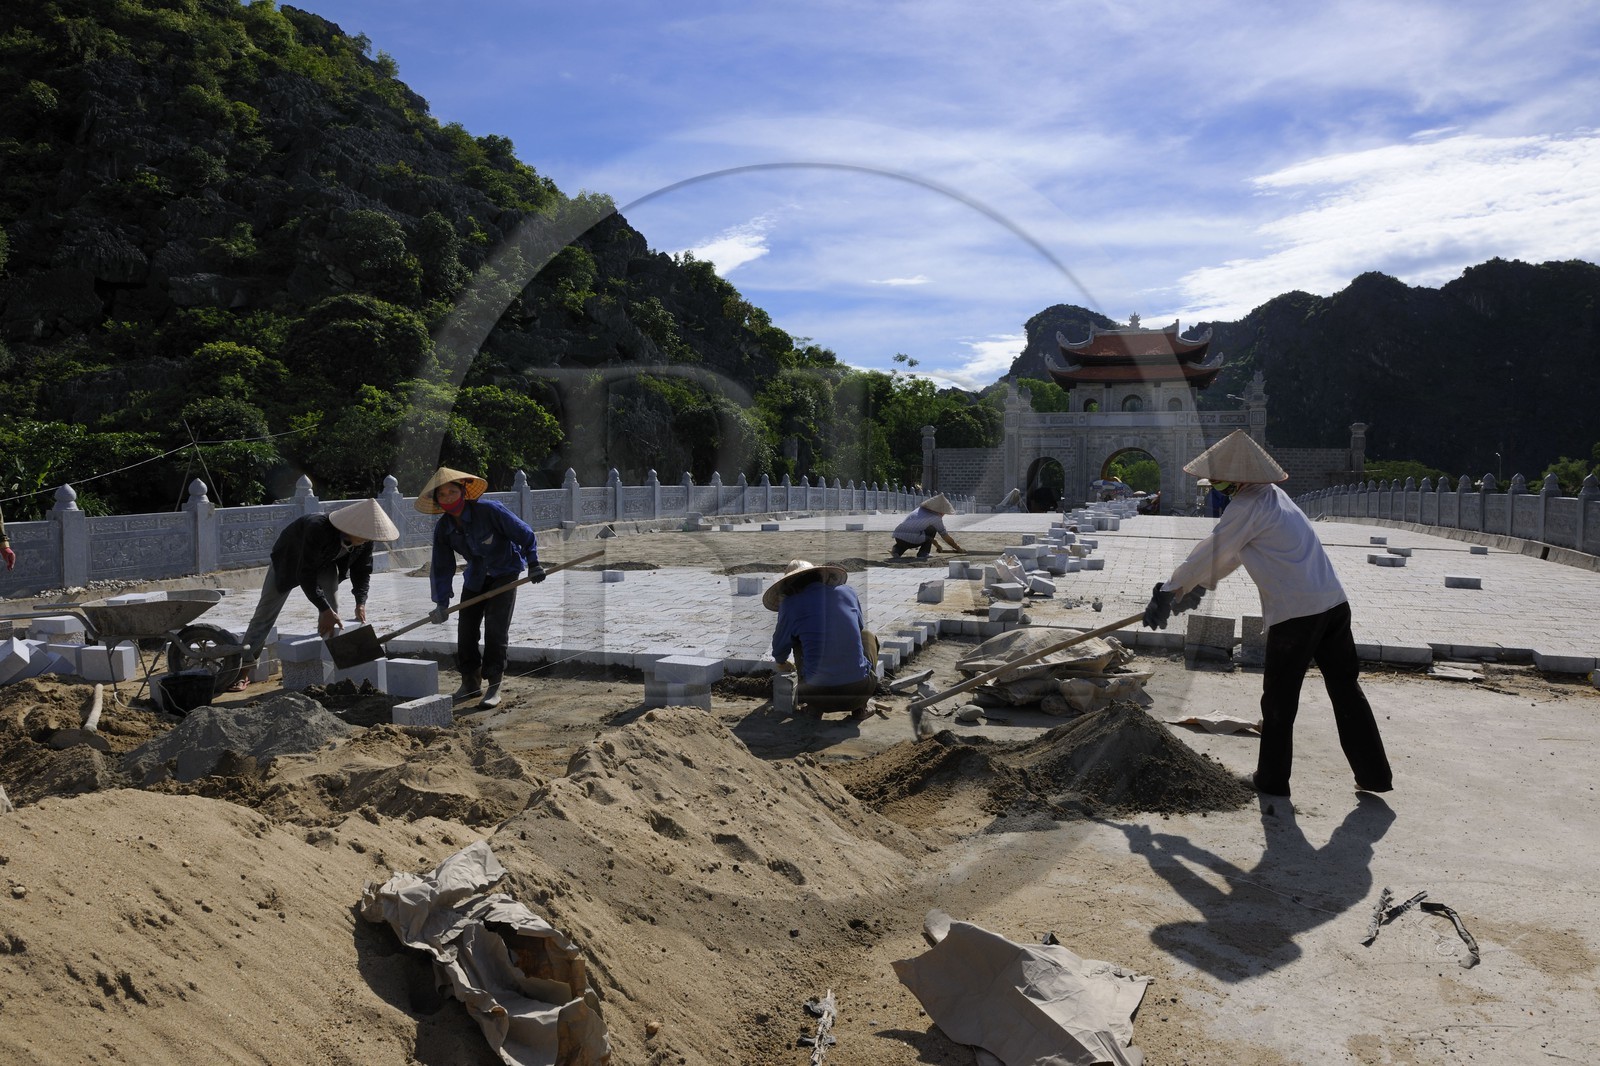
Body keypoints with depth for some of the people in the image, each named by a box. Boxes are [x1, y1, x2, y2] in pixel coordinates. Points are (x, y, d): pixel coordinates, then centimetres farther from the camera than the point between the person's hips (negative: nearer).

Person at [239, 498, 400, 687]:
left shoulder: (364, 541, -28)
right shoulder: (318, 530, -45)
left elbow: (362, 570, -12)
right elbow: (306, 575, -39)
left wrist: (361, 602, -26)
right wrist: (325, 609, -39)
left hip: (324, 563, 5)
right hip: (290, 560, -5)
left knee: (332, 612, -8)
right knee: (265, 613, -3)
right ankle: (244, 666, 3)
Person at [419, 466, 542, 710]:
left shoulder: (490, 510, -25)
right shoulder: (442, 529, -10)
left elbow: (524, 533, -17)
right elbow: (442, 568, -4)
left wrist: (533, 563, -20)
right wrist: (441, 603, -11)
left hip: (505, 572, -5)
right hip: (476, 576, 5)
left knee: (495, 628, -14)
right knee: (466, 628, 2)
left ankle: (493, 686, -8)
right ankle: (470, 683, 18)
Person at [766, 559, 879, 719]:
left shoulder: (790, 604, -1)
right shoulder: (848, 592, 6)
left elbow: (780, 647, 14)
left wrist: (782, 663, 39)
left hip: (818, 692, -1)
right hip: (860, 690, 1)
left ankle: (814, 708, 19)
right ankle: (860, 707, 19)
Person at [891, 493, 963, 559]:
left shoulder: (920, 510, 29)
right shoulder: (937, 518, 12)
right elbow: (947, 538, 23)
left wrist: (938, 546, 55)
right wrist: (958, 548, 42)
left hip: (898, 538, 6)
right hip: (913, 540, -6)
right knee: (932, 529, 15)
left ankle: (898, 549, 15)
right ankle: (923, 553, 10)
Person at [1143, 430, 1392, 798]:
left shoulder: (1246, 506, -11)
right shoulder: (1271, 493, 18)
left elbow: (1210, 553, -5)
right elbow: (1230, 555, 24)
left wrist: (1168, 592, 4)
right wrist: (1199, 585, 27)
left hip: (1295, 612, -9)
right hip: (1334, 602, 9)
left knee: (1279, 699, 6)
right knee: (1346, 688, 15)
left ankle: (1272, 778, 17)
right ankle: (1374, 774, 22)